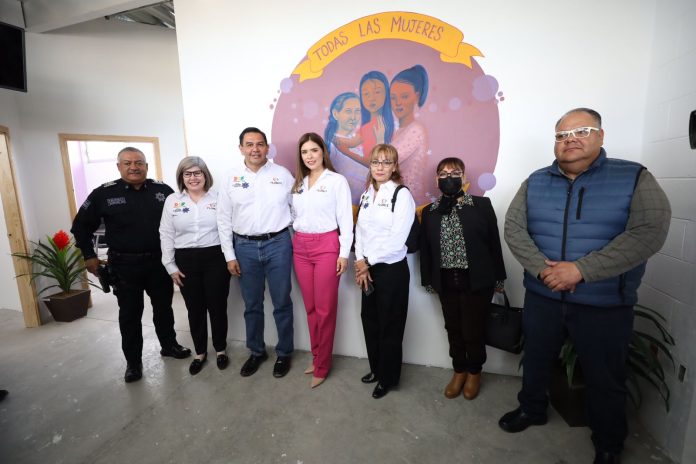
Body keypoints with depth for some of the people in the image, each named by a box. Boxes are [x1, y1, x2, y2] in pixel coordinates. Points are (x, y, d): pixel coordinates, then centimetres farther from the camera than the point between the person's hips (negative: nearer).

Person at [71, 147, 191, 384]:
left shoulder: (163, 190, -1)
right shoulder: (104, 193, -4)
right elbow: (81, 225, 6)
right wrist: (89, 255, 1)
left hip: (159, 262, 2)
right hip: (124, 265, -1)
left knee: (164, 307, 16)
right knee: (130, 314, 10)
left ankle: (169, 345, 36)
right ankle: (133, 361, 26)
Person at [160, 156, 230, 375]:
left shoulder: (218, 198, 1)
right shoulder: (172, 200, 5)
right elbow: (166, 235, 6)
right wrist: (171, 266, 2)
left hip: (215, 258, -1)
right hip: (186, 261, 2)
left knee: (217, 306, 6)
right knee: (195, 309, 11)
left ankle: (220, 349, 27)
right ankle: (200, 352, 30)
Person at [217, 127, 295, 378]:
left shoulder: (282, 174, 0)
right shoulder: (231, 179, 4)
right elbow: (224, 219, 4)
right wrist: (229, 256, 1)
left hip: (278, 244, -1)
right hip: (245, 247, 2)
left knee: (282, 303, 8)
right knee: (252, 305, 14)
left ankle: (284, 353, 28)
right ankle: (256, 351, 35)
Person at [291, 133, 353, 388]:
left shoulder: (337, 181, -3)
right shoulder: (297, 183, 13)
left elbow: (345, 219, -6)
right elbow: (294, 216, 13)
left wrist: (344, 253, -10)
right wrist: (291, 242, 8)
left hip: (327, 246, -5)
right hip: (300, 247, 5)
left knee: (325, 309, 2)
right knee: (310, 306, 13)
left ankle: (322, 366, 18)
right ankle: (316, 356, 31)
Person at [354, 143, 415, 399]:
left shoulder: (402, 195, -11)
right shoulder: (366, 195, 10)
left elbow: (397, 240, -17)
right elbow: (360, 230, 7)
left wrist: (368, 261, -11)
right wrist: (360, 262, -6)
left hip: (392, 269, -6)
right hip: (367, 269, 6)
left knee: (389, 325, 8)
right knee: (369, 320, 17)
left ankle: (388, 377, 30)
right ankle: (376, 368, 39)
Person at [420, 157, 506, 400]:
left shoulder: (482, 205, -3)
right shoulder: (429, 211, 4)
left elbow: (494, 242, -1)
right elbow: (425, 248, 6)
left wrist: (498, 279, 0)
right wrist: (428, 280, 6)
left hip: (476, 281, -2)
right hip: (446, 282, 3)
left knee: (473, 331, 8)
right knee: (453, 329, 14)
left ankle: (474, 373, 35)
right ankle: (459, 371, 37)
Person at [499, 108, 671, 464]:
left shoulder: (634, 178, -6)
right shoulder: (535, 182, 1)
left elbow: (648, 232, -18)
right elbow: (513, 227, -5)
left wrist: (580, 270, -25)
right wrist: (543, 268, -20)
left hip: (605, 305, -2)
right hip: (542, 297, 2)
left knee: (605, 380, 17)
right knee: (535, 360, 20)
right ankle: (531, 409, 47)